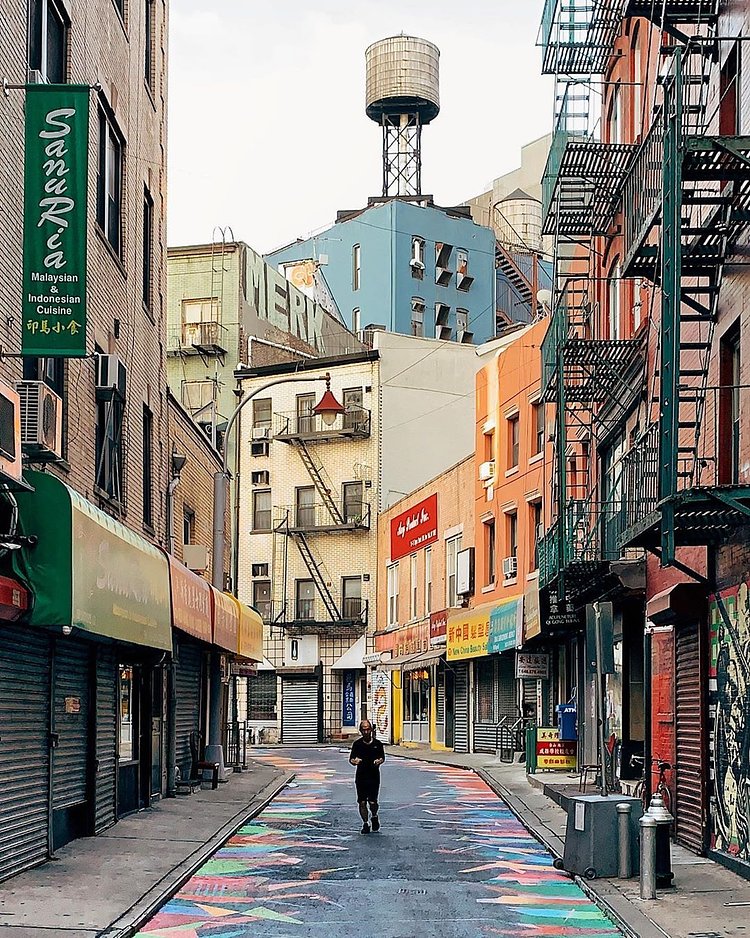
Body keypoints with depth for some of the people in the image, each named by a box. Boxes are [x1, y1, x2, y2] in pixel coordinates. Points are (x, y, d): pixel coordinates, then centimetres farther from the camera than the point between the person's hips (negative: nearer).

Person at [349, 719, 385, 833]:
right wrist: (355, 761, -17)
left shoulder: (377, 744, 2)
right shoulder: (357, 744, 2)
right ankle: (365, 823, 16)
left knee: (372, 802, -5)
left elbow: (382, 758, 12)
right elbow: (351, 759, 6)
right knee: (362, 802, 1)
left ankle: (374, 817, 25)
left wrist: (379, 761, -11)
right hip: (361, 776, 1)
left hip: (374, 777, -1)